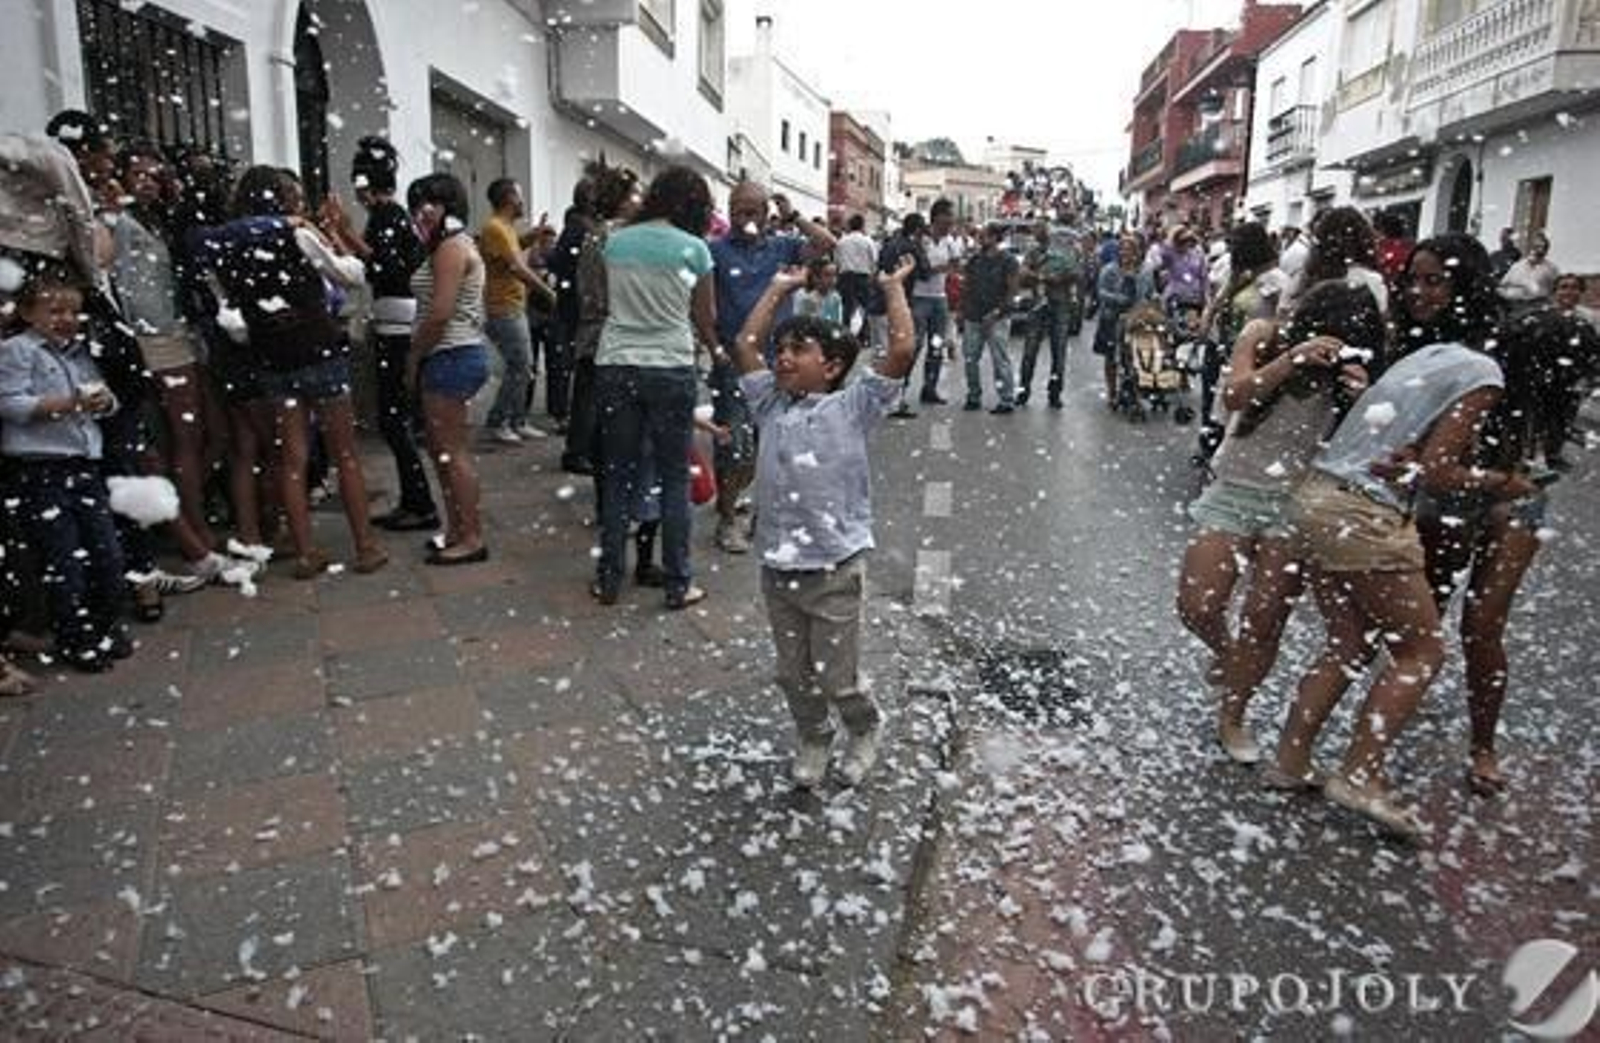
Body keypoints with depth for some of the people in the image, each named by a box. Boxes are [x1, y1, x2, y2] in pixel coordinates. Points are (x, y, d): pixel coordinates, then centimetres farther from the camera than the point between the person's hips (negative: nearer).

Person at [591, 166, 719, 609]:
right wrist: (714, 345, 24)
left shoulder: (615, 242, 6)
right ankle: (678, 583, 10)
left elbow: (608, 301, 12)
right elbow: (705, 319, 5)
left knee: (617, 476, 11)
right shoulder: (693, 248, -3)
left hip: (616, 365, 3)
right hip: (671, 368, -3)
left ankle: (609, 580, 17)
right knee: (675, 478, 6)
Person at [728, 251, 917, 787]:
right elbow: (744, 344, 14)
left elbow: (902, 350, -14)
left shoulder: (853, 407, -5)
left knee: (837, 678, 7)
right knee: (794, 674, 17)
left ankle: (865, 729, 37)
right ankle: (813, 741, 42)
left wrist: (893, 288, -3)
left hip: (836, 569, -4)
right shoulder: (773, 405, 8)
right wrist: (779, 288, 18)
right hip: (778, 567, 5)